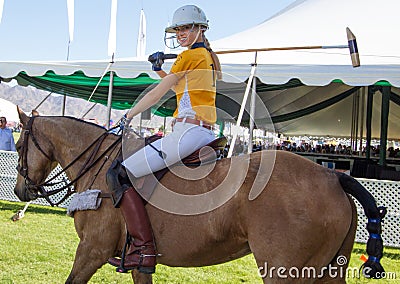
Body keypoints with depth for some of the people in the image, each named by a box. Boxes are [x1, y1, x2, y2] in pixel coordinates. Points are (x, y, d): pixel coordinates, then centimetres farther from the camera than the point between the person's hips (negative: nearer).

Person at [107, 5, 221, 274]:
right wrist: (160, 69, 22)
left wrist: (128, 116, 9)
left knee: (120, 175, -13)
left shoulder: (190, 55, -5)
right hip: (207, 132, 11)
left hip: (188, 131, -11)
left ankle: (143, 249, -21)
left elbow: (157, 94, -2)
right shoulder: (211, 58, 22)